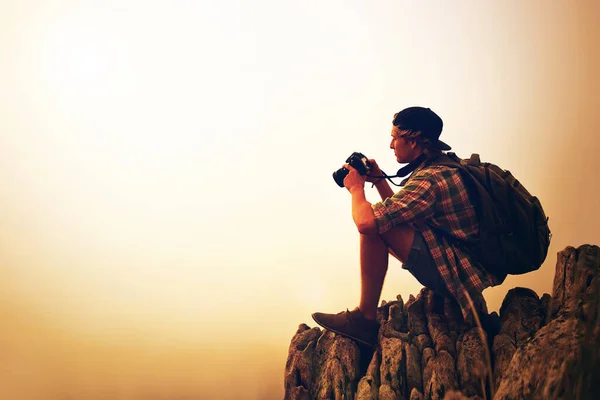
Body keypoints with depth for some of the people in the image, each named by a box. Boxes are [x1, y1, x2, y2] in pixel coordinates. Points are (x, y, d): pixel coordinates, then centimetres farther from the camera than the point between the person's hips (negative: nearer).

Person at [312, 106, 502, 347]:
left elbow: (365, 221, -28)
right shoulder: (444, 166, 11)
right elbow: (400, 211, 23)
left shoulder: (429, 180, -22)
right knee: (383, 222, 20)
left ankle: (365, 319, -8)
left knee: (373, 228, -17)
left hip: (461, 274, -11)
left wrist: (356, 187, -8)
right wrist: (378, 180, 12)